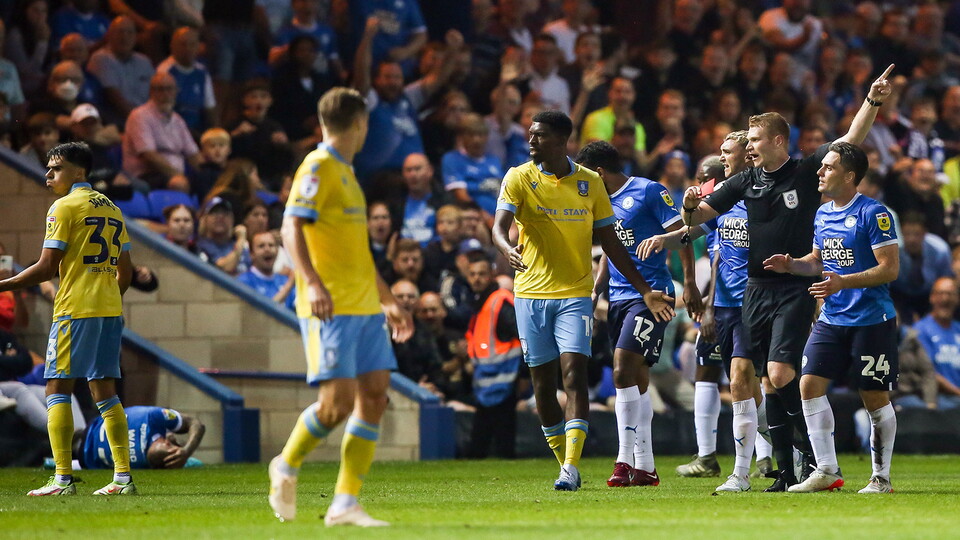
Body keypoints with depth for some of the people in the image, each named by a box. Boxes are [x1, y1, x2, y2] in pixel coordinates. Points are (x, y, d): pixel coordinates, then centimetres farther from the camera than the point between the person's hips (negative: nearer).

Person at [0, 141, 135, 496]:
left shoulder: (64, 208, -6)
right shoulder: (112, 210, 16)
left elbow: (46, 268, -11)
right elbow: (125, 273, 16)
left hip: (75, 310, -7)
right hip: (110, 310, 7)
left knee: (57, 388, -4)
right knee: (104, 391, 9)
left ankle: (63, 479, -12)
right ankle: (123, 477, 3)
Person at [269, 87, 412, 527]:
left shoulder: (346, 173, 21)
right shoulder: (318, 168, -7)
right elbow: (291, 227, -18)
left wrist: (388, 300, 31)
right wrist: (313, 283, -31)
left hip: (364, 307, 9)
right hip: (331, 308, -9)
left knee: (375, 396, 0)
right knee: (338, 401, -12)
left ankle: (345, 505, 1)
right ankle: (287, 466, 14)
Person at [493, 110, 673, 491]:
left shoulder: (589, 183, 5)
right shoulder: (518, 179, 1)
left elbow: (610, 243, 11)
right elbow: (500, 225, -12)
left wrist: (645, 291, 10)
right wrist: (508, 249, -37)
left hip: (575, 294, -1)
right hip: (531, 294, 1)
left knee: (574, 373, -15)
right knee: (542, 382, 4)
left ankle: (571, 469, -19)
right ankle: (563, 462, 17)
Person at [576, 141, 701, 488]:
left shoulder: (648, 192, -7)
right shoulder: (603, 202, 17)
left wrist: (689, 284, -12)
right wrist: (594, 292, 19)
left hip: (650, 294, -8)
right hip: (618, 297, 8)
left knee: (623, 371, -18)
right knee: (636, 380, 7)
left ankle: (627, 459, -17)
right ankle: (645, 467, 8)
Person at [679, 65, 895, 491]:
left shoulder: (806, 172, -3)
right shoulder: (745, 182, 10)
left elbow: (852, 140, -10)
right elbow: (698, 216, 14)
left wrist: (872, 102, -24)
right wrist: (690, 205, -9)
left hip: (796, 291, -5)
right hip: (757, 291, 6)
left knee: (780, 375, -19)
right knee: (768, 383, 6)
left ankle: (816, 451, 0)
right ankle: (786, 472, 12)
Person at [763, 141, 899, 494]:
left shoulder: (873, 214, -12)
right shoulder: (823, 214, 11)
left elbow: (890, 268, -15)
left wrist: (843, 282, -24)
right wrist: (791, 265, 4)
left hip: (871, 321, -7)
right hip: (831, 319, 7)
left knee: (876, 399, -1)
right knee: (810, 384, -5)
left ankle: (881, 477, 11)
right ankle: (826, 471, 1)